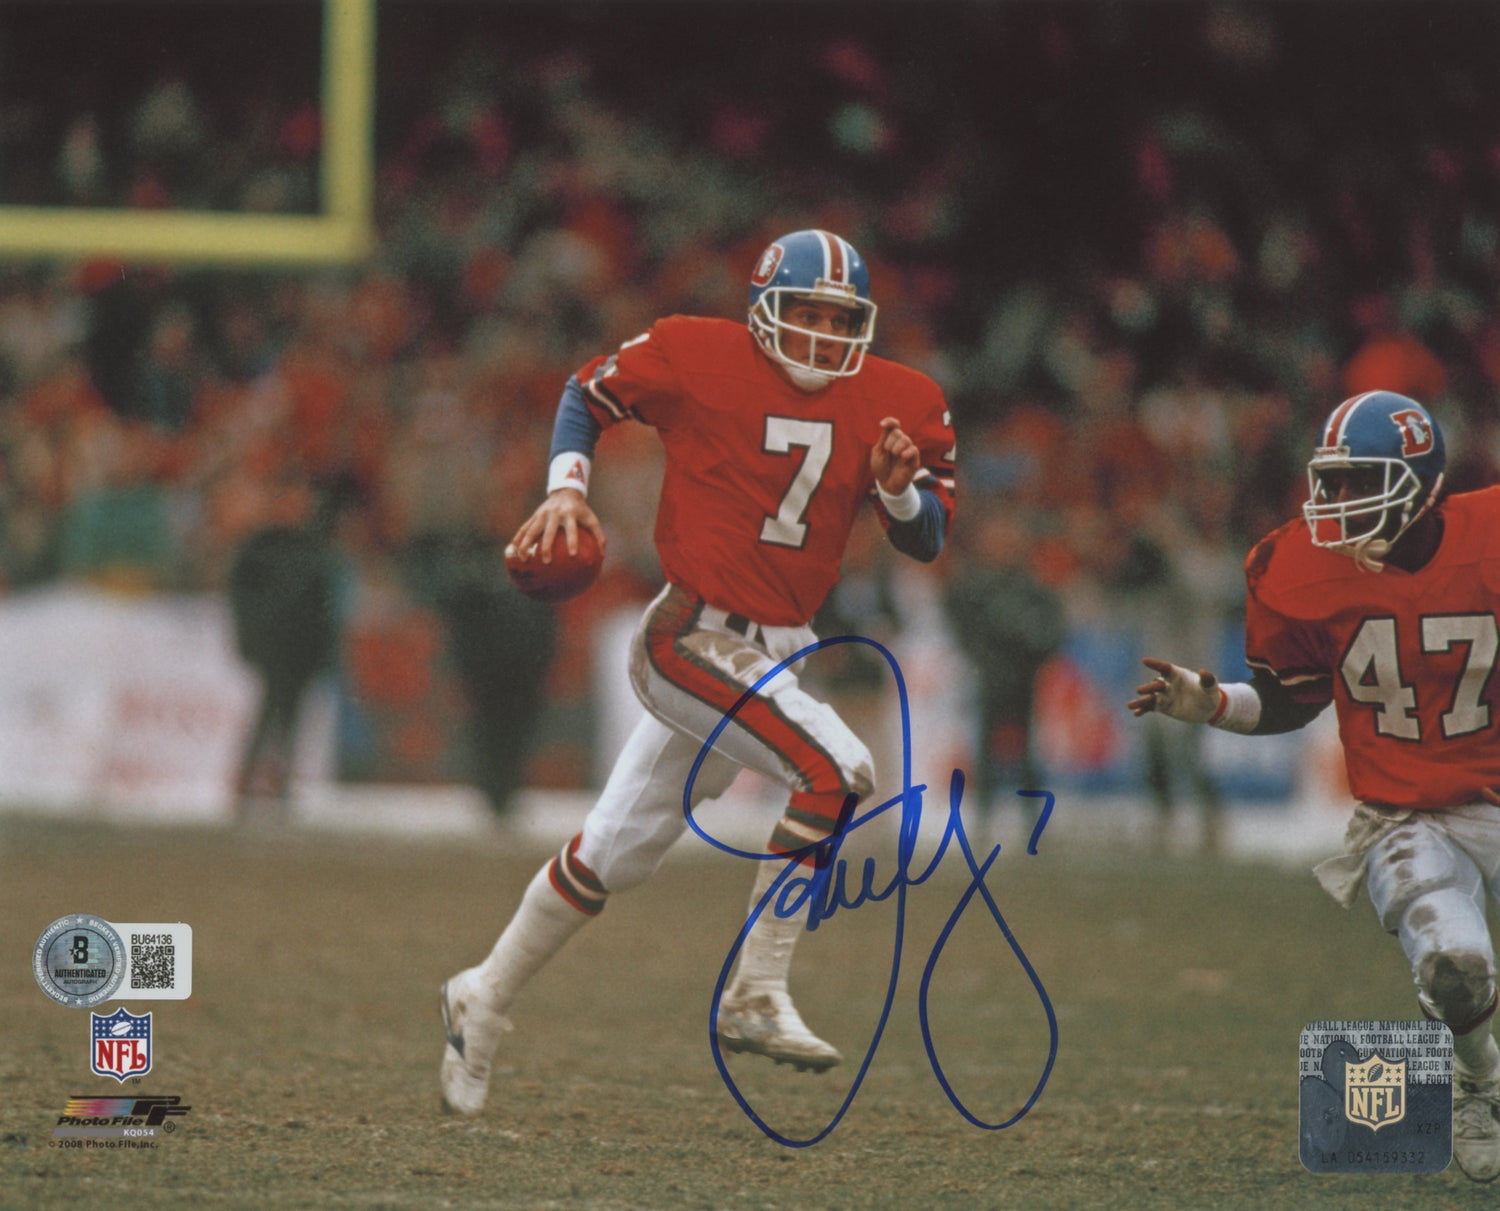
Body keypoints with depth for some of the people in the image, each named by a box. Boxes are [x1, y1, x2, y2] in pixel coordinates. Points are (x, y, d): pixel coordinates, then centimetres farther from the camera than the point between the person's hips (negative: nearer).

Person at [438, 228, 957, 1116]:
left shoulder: (895, 403, 3)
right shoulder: (700, 359, -8)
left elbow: (929, 539, 5)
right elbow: (591, 392, 7)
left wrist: (899, 489, -16)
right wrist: (568, 486, -8)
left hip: (780, 651, 6)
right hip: (695, 637, -6)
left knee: (617, 854, 15)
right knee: (836, 768, -27)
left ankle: (485, 1000, 33)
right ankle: (757, 995, -19)